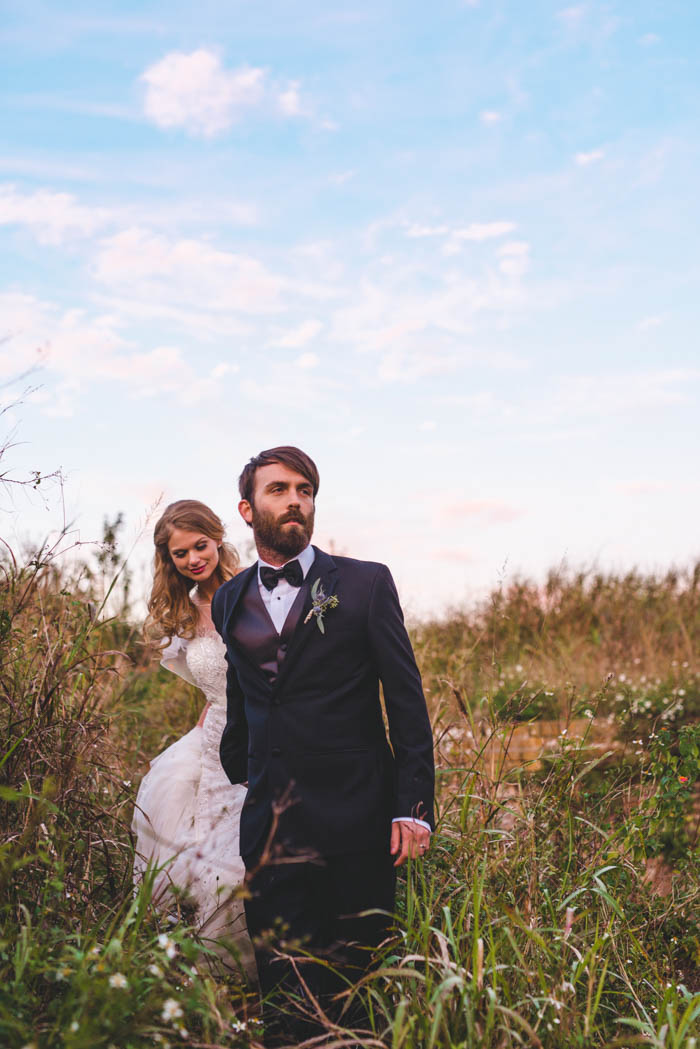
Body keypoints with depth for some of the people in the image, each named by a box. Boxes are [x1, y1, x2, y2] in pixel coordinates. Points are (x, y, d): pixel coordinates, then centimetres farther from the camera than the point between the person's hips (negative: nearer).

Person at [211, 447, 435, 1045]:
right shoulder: (229, 600, 11)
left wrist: (414, 809, -8)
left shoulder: (366, 584, 0)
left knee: (356, 988, 6)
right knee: (283, 990, 7)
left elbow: (406, 700, -2)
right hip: (267, 822, 3)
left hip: (354, 817, -3)